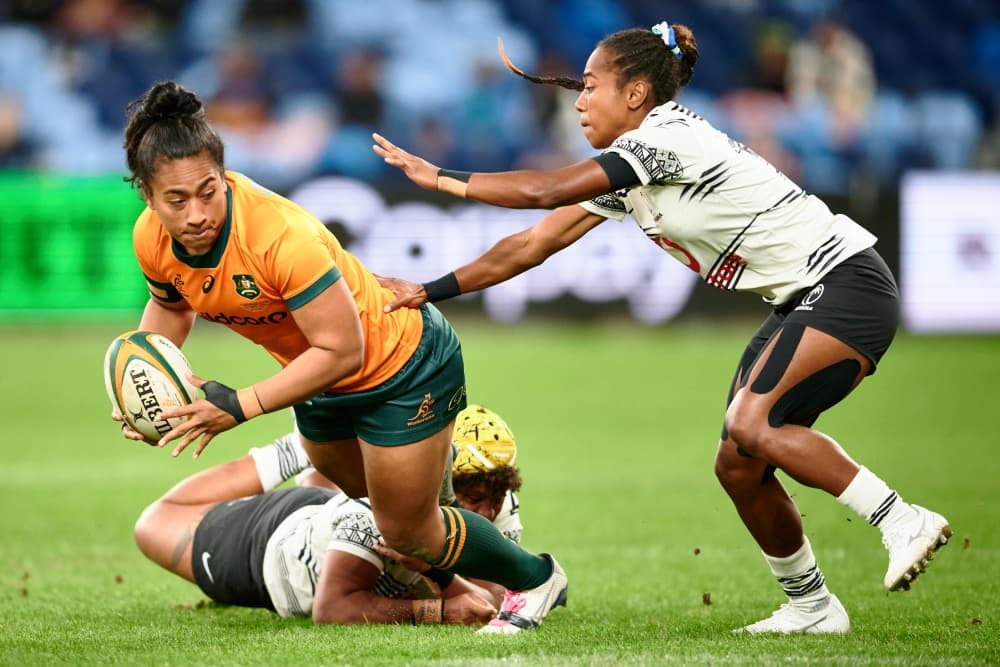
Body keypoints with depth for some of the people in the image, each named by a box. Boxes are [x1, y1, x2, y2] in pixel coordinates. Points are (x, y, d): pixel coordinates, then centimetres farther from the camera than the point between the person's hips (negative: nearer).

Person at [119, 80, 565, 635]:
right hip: (321, 379, 7)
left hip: (402, 361, -7)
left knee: (406, 532, 2)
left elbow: (342, 350, -37)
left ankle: (534, 578, 25)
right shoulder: (151, 239, -19)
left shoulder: (281, 235, -41)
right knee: (359, 495, 28)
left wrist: (239, 405, -38)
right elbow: (169, 307, 5)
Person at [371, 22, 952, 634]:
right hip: (800, 303, 10)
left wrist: (440, 178, -14)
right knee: (737, 466, 3)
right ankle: (811, 607, 14)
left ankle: (905, 522, -22)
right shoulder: (623, 176, 11)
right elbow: (533, 246, 14)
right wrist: (430, 291, 12)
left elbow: (546, 190, -25)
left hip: (847, 284, -10)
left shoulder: (666, 136, -18)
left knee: (751, 428, -25)